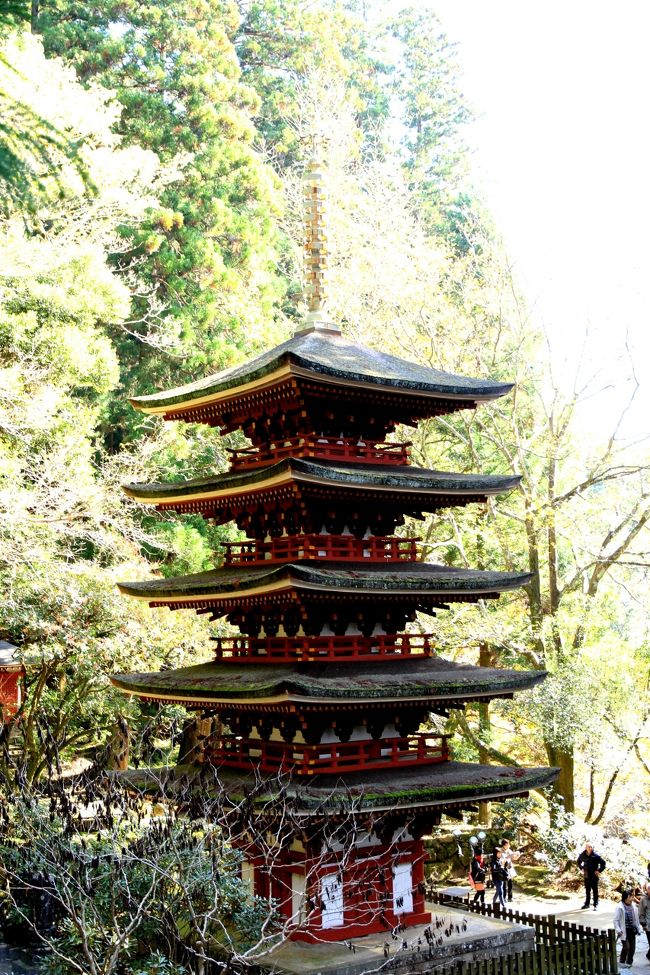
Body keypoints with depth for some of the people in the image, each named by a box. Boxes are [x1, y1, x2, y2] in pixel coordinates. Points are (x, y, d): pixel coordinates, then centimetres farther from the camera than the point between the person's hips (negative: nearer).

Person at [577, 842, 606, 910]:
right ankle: (587, 904, 24)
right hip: (586, 876, 4)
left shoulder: (596, 856, -13)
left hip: (594, 876, -4)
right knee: (587, 890, 14)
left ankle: (595, 905, 10)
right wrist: (582, 869, 12)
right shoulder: (583, 855, -1)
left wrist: (599, 871, -9)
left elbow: (603, 863, -8)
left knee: (595, 890, 3)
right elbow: (579, 861, 20)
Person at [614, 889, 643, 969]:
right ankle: (622, 962, 10)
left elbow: (636, 919, 14)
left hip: (632, 930, 6)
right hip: (624, 930, -6)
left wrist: (639, 929, 12)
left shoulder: (633, 906, 5)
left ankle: (629, 962, 23)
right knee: (626, 946, -10)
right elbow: (616, 920, -10)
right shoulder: (620, 907, -12)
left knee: (632, 947, 7)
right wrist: (618, 930, -17)